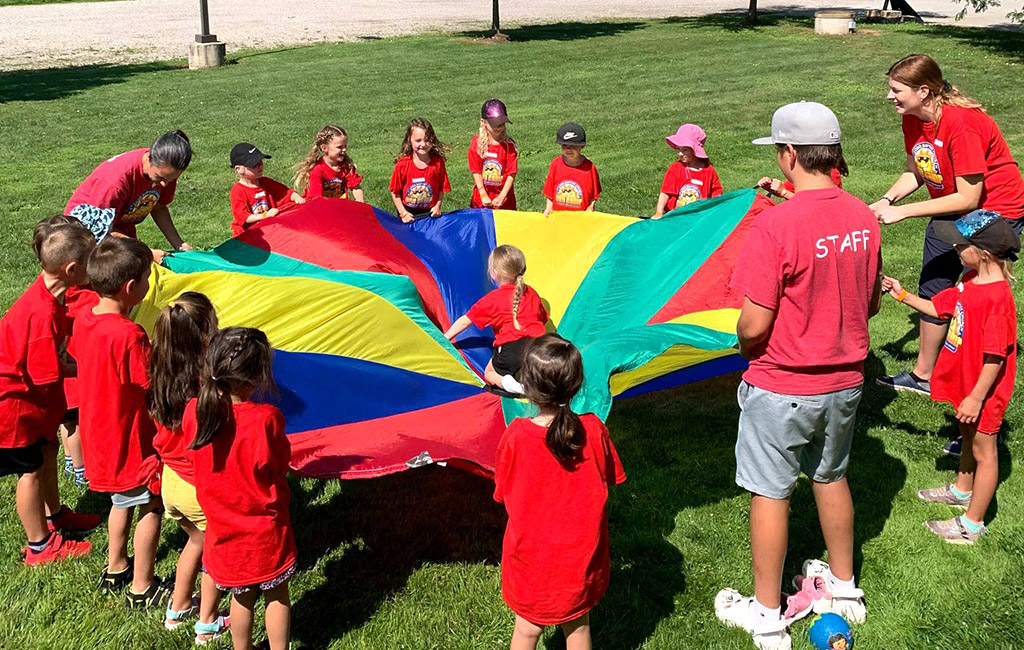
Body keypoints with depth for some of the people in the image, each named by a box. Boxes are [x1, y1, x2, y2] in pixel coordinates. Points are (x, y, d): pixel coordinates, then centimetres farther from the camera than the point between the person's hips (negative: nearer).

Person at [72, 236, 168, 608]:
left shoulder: (83, 320, -4)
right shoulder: (130, 336, -29)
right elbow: (155, 387, -23)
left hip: (98, 437, 8)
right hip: (130, 441, -8)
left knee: (122, 501, 27)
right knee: (151, 507, 10)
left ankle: (115, 570, 42)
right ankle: (143, 588, 20)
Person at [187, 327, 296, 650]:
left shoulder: (193, 411, -14)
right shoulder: (267, 418, -25)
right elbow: (279, 466, -12)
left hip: (224, 529, 3)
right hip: (265, 527, -3)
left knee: (241, 598, 22)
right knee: (277, 595, 18)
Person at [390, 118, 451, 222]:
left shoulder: (438, 162, -11)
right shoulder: (402, 165, -16)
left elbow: (442, 187, 0)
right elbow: (395, 192, -9)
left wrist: (438, 206, -7)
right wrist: (403, 213, -11)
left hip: (430, 212, 1)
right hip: (409, 213, -1)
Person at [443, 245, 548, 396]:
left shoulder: (492, 300, 7)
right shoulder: (531, 293, 18)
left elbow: (464, 321, 15)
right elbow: (543, 319, 28)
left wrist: (444, 338, 28)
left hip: (510, 349, -3)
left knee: (489, 373, 21)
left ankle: (506, 382, -10)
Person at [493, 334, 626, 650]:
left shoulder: (514, 436, -22)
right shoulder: (594, 430, -18)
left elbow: (503, 495, -9)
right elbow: (607, 482, -3)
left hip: (531, 556, -1)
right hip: (580, 555, 1)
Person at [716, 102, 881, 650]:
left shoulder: (775, 225, -24)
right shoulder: (863, 218, -3)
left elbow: (754, 324, -22)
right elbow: (872, 301, 8)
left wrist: (745, 348, -1)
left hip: (782, 387, -6)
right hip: (845, 380, 7)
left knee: (769, 493, 8)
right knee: (831, 478, 24)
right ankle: (843, 586, 41)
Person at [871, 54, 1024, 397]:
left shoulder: (962, 124, -31)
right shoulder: (913, 120, -7)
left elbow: (968, 198, -30)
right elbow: (914, 172, 4)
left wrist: (902, 211, -30)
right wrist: (887, 200, -16)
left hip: (994, 211, -8)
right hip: (948, 210, 8)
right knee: (933, 289, 13)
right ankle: (923, 374, 27)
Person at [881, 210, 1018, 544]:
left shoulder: (998, 297, -29)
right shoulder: (971, 280, -1)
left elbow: (995, 356, -27)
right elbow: (939, 307, 13)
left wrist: (976, 398, -22)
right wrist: (902, 295, 6)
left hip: (982, 391, -9)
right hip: (964, 381, 9)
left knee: (983, 451, 6)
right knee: (968, 437, 28)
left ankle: (973, 522, 19)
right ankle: (962, 490, 50)